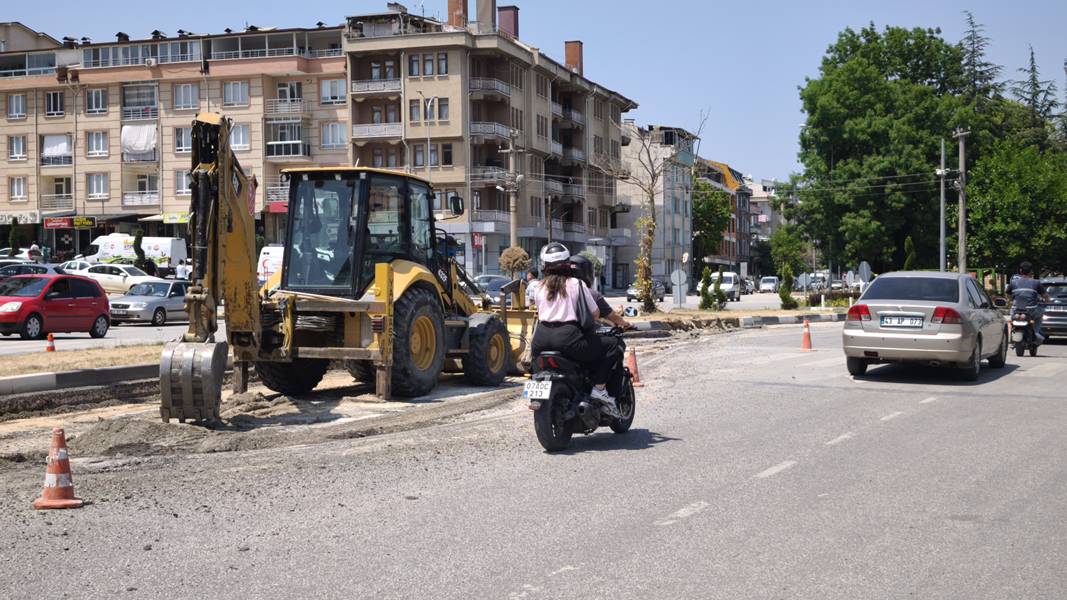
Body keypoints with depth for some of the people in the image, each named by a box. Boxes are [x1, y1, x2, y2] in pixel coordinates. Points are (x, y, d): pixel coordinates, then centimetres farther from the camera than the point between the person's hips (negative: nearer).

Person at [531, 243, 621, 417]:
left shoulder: (540, 288, 16)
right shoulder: (576, 284, 6)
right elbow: (595, 313, 8)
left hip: (541, 339, 5)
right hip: (567, 338, -5)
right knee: (612, 344, 8)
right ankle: (599, 387, -5)